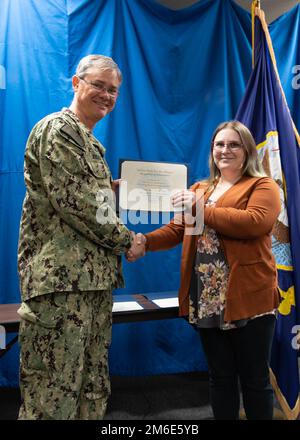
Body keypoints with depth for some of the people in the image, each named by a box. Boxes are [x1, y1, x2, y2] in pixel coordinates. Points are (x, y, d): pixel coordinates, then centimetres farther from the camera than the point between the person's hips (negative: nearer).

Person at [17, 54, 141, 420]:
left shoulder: (89, 141, 22)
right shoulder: (57, 129, -7)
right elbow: (74, 201, -16)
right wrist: (125, 239, -7)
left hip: (93, 274, 10)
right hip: (61, 277, -10)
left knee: (92, 387, 15)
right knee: (54, 393, -2)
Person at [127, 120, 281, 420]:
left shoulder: (263, 186, 1)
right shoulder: (199, 189, 18)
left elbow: (255, 222, -19)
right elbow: (176, 229, 8)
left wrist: (202, 209, -17)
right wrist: (145, 241, -10)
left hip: (248, 298, -4)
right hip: (206, 299, 5)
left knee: (254, 379, 9)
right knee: (220, 376, 17)